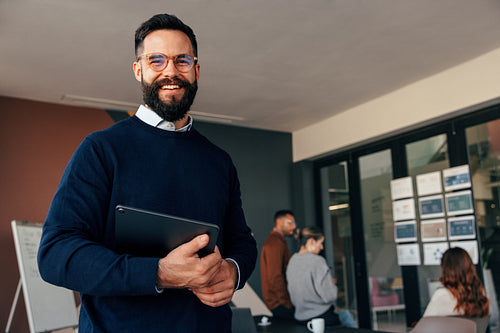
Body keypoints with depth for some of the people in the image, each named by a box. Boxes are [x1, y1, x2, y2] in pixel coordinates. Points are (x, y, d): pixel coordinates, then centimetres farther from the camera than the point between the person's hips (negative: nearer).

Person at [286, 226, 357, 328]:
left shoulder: (292, 261, 3)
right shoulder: (317, 261, -19)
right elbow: (329, 296, -20)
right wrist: (332, 284, 1)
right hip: (322, 318, -8)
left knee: (345, 313, 23)